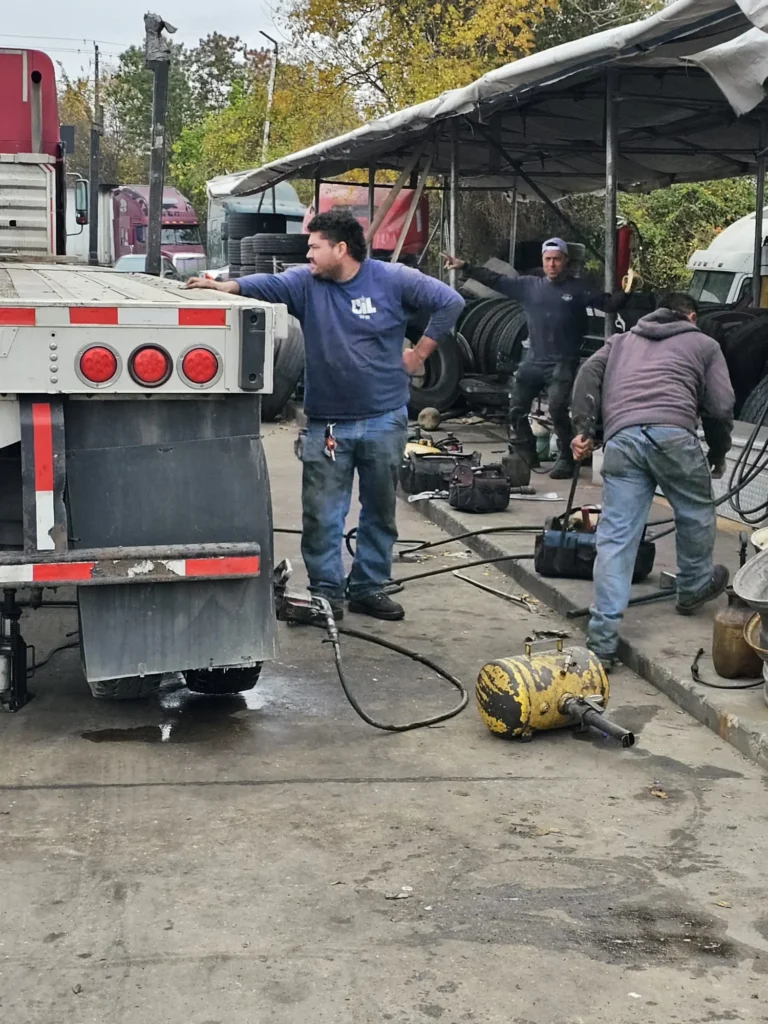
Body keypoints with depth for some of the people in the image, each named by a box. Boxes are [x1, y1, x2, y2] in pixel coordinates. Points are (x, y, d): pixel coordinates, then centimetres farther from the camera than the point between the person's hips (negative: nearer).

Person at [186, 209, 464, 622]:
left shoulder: (393, 280, -5)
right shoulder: (306, 283, -1)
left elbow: (449, 302, -1)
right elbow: (269, 284, -20)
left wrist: (420, 352, -2)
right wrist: (227, 286, -39)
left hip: (384, 419, 0)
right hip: (326, 424, 1)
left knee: (380, 510, 11)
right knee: (322, 514, 0)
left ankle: (369, 587, 24)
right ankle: (326, 591, 11)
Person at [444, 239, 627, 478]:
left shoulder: (578, 289, -1)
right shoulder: (529, 285, 7)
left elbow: (608, 304, -6)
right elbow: (496, 281, 8)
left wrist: (625, 293, -26)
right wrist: (464, 267, 4)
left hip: (563, 363, -5)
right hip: (533, 361, 5)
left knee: (557, 409, -21)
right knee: (517, 409, 10)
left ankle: (566, 459, -8)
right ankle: (526, 456, 27)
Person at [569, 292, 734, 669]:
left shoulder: (621, 340, 33)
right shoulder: (703, 344, 24)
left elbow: (588, 373, 16)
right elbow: (720, 407, 15)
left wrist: (582, 428, 12)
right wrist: (718, 454, 28)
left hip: (620, 438, 3)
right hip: (673, 433, -3)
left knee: (615, 537, 0)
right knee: (696, 515, 23)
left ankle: (602, 640, -4)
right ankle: (693, 588, 43)